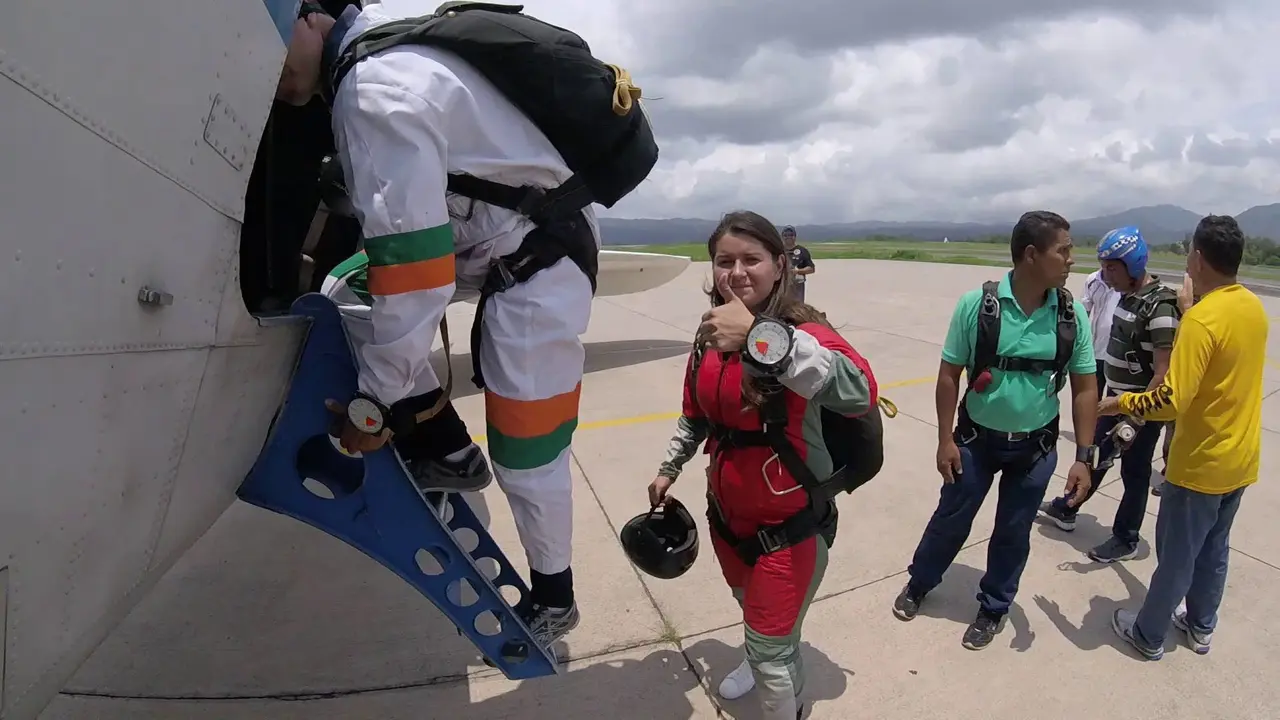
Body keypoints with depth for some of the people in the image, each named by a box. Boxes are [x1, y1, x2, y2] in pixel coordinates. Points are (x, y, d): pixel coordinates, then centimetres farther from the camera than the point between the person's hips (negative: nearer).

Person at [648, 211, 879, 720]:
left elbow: (860, 393, -44)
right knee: (752, 609, 30)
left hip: (789, 523, -6)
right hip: (727, 512, 7)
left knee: (771, 646, 6)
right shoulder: (712, 335, -3)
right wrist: (669, 469, 18)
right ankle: (764, 661, 61)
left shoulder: (802, 330, -23)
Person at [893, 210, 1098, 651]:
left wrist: (1084, 457, -7)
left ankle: (993, 609, 39)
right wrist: (945, 439, -9)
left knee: (1013, 532, 16)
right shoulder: (977, 304, -15)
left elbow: (1085, 388, -2)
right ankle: (918, 583, 40)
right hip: (977, 439, -2)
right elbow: (949, 374, -9)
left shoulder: (1072, 315, -8)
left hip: (1036, 447, 2)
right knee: (951, 519, 14)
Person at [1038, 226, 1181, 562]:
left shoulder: (1160, 308, -24)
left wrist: (1135, 420, -25)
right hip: (1116, 400, 8)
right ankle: (1066, 510, 36)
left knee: (1134, 473, 8)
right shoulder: (1128, 295, 2)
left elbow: (1163, 376, -25)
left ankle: (1125, 540, 24)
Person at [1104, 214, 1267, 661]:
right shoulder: (1255, 308, 2)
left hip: (1201, 465, -8)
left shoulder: (1202, 318, -25)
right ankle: (1200, 626, 39)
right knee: (1214, 549, 22)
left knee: (1176, 555, 8)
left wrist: (1121, 403, -14)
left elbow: (1172, 401, -29)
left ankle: (1149, 635, 24)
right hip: (1241, 460, 8)